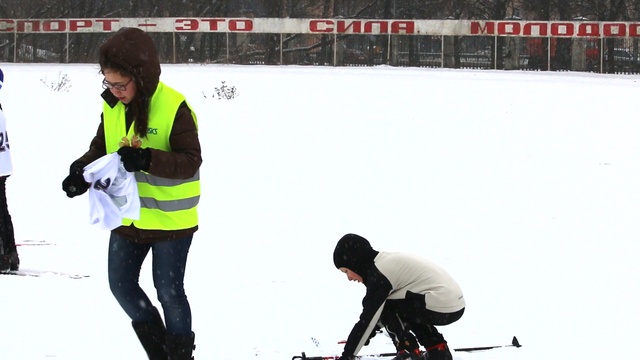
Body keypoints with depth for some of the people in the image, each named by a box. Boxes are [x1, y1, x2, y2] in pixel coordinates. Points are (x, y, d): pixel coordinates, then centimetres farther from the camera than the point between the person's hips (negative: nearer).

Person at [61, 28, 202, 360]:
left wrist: (148, 160, -40)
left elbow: (191, 161, -25)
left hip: (169, 218, -7)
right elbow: (100, 148, 8)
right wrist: (82, 170, -13)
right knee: (121, 285, 13)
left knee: (169, 292, 2)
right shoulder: (113, 107, -3)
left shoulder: (174, 108, -22)